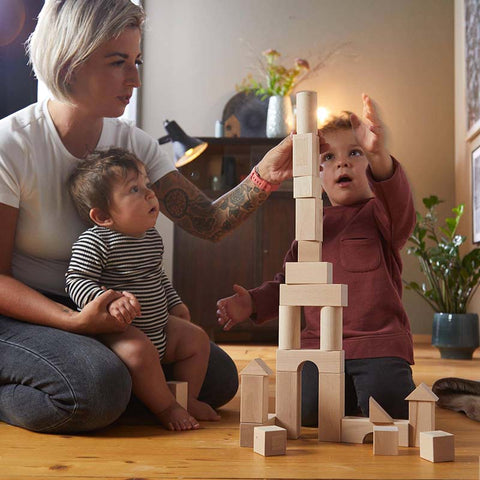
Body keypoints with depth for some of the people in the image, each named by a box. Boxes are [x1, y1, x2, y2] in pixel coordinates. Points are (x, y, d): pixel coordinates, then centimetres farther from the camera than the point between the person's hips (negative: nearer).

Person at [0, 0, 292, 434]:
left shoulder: (133, 144, -2)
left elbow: (209, 223, -9)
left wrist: (264, 177, -26)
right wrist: (75, 321, -30)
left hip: (95, 310, 6)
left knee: (217, 376, -6)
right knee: (99, 387, -34)